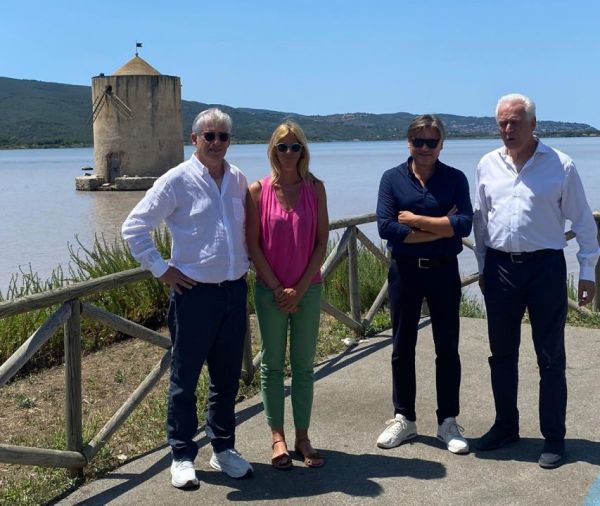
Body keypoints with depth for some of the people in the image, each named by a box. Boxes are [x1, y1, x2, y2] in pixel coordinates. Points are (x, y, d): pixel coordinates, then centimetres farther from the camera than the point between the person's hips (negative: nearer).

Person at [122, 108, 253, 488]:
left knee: (228, 377, 13)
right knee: (185, 379, 5)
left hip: (234, 291, 5)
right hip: (194, 292, -5)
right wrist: (161, 269, -8)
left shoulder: (238, 180, 8)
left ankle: (223, 449, 27)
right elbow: (135, 228, -7)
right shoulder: (178, 181, -8)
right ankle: (183, 456, 18)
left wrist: (246, 264, 12)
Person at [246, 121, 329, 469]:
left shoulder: (315, 188, 0)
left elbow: (321, 243, -1)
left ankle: (302, 437, 17)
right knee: (272, 364, 6)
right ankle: (278, 437, 15)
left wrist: (300, 288, -8)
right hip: (270, 290, -1)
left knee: (304, 365, 8)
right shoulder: (258, 190, -3)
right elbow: (253, 245, -4)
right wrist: (277, 288, -9)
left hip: (308, 289, 1)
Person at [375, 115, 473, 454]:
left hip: (444, 271, 0)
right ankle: (404, 419, 24)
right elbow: (386, 227, -13)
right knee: (402, 348, 9)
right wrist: (440, 228, -14)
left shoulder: (455, 178, -1)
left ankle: (448, 422, 20)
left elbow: (464, 224, -14)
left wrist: (415, 220, -14)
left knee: (448, 348, 6)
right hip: (405, 271, 1)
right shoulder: (393, 178, 0)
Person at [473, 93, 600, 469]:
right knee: (502, 354, 13)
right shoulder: (488, 165, 5)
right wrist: (483, 266, 13)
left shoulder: (560, 166, -6)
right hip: (500, 267, 4)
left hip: (545, 268, -4)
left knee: (551, 358, 3)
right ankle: (505, 427, 29)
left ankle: (554, 438, 15)